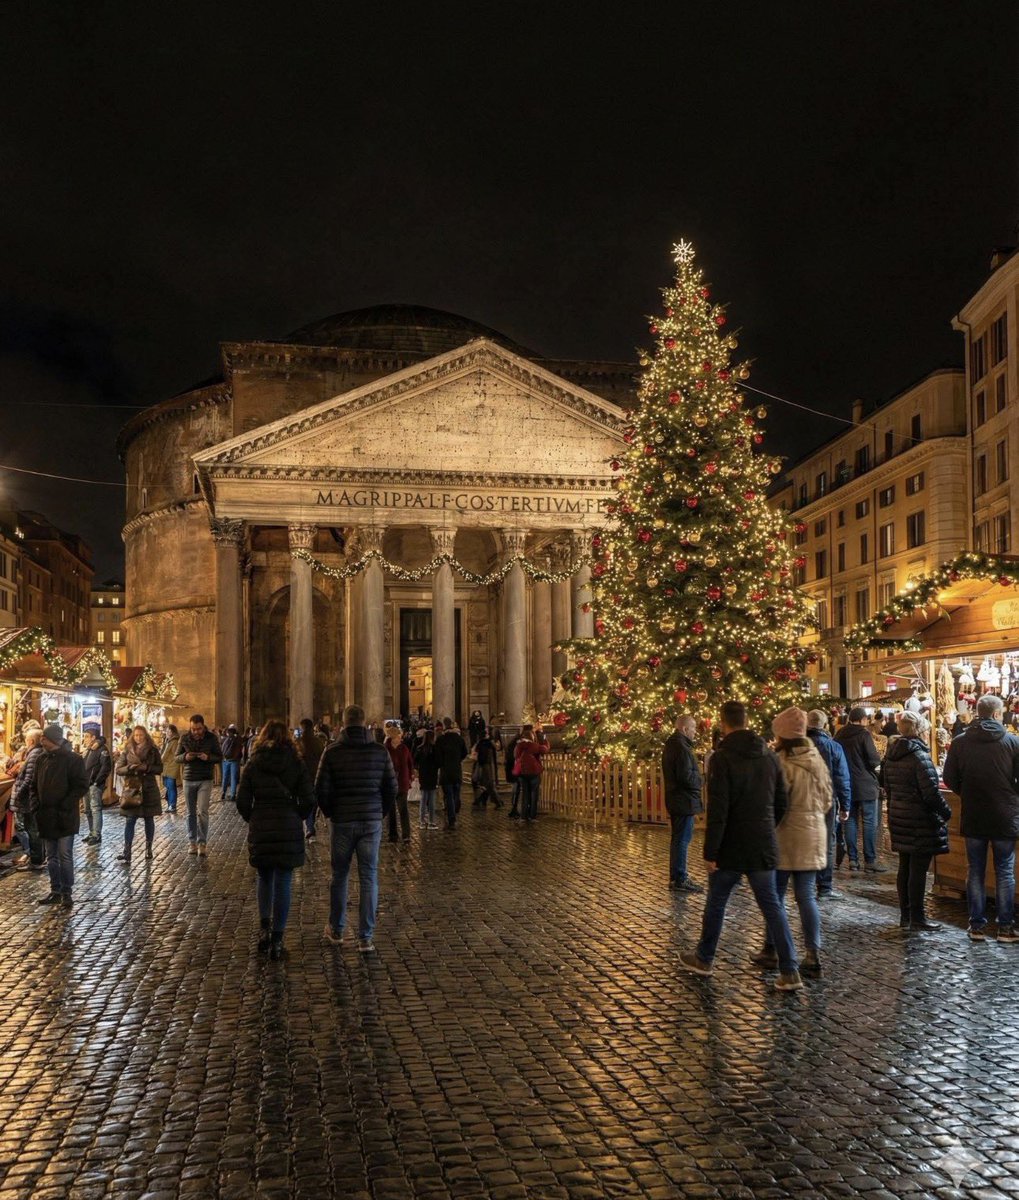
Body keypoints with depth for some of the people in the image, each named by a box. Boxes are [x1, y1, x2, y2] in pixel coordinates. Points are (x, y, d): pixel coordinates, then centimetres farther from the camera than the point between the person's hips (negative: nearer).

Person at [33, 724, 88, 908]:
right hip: (46, 817, 6)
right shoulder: (41, 760, 9)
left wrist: (65, 806, -17)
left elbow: (82, 786, -13)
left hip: (65, 818, -6)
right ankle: (55, 891, 21)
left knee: (65, 856, -2)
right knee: (51, 857, 12)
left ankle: (67, 893, 6)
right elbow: (34, 786, 18)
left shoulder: (73, 760, -9)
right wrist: (36, 805, 4)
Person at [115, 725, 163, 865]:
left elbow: (160, 769, 1)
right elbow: (119, 769, 1)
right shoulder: (127, 751, 3)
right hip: (131, 789, -1)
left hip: (149, 790, 1)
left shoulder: (152, 750, 2)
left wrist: (147, 767, -16)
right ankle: (127, 853, -9)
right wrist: (130, 767, -18)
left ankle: (148, 848, 22)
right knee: (130, 821, -6)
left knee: (149, 820, 9)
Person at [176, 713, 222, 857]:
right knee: (191, 813, 9)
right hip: (189, 779, 2)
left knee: (202, 811, -10)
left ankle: (202, 843, -2)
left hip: (205, 780, -2)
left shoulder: (211, 737, -4)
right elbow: (177, 757, 6)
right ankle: (192, 842, 19)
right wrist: (185, 757, -17)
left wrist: (208, 757, -20)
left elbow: (219, 757, 1)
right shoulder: (184, 738, 0)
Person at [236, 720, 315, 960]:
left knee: (264, 878, 21)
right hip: (289, 829, -1)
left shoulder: (253, 764, 0)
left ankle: (264, 928, 9)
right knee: (283, 883, 5)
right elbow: (308, 799, -6)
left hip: (260, 829, 1)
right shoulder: (297, 763, -2)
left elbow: (242, 801, -2)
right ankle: (277, 939, 6)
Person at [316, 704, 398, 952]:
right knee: (369, 878, 3)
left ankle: (336, 931, 26)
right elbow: (391, 788, 1)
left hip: (342, 821, 0)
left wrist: (329, 813, 13)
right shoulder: (380, 751, -2)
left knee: (339, 876, 14)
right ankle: (366, 938, 3)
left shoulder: (332, 752, -5)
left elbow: (321, 790, -4)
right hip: (372, 820, 0)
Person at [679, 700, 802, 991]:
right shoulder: (769, 756, 4)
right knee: (772, 906, 8)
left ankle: (703, 959, 27)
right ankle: (790, 971, 2)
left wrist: (710, 853, -14)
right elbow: (782, 803, 10)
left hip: (731, 848, -4)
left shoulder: (722, 758, -15)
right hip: (764, 848, 5)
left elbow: (717, 811, -19)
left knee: (716, 903, 12)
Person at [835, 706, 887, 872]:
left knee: (850, 820, 9)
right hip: (865, 784, -5)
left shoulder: (839, 736, 5)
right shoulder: (864, 734, -12)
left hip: (846, 784, 5)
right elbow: (874, 760, -14)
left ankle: (852, 859, 9)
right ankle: (870, 860, -2)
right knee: (870, 822, 0)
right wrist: (878, 762, 6)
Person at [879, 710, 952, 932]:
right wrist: (946, 812, -7)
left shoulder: (890, 756, 7)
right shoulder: (919, 756, -17)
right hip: (920, 821, -8)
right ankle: (917, 918, 5)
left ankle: (905, 916, 20)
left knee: (905, 868, 14)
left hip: (898, 817, 8)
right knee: (918, 870, -1)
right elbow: (931, 791, -18)